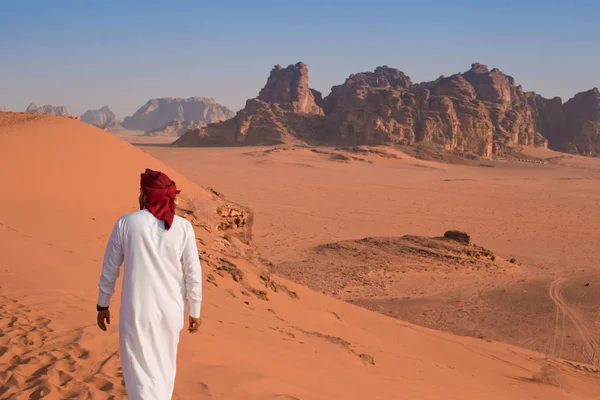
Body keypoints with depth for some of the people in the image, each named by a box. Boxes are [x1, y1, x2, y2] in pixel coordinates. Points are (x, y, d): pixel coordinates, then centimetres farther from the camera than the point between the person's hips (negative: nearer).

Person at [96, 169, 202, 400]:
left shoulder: (125, 223, -8)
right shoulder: (183, 227, -6)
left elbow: (109, 270, -1)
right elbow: (194, 274, -4)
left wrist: (102, 306, 13)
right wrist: (195, 311, 9)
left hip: (137, 310, -3)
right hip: (171, 309, 3)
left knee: (141, 373, 4)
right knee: (164, 363, 26)